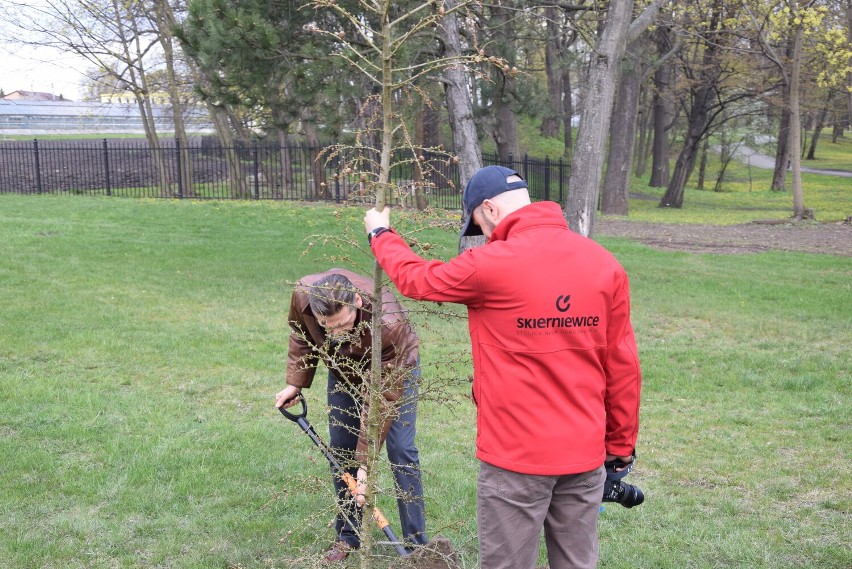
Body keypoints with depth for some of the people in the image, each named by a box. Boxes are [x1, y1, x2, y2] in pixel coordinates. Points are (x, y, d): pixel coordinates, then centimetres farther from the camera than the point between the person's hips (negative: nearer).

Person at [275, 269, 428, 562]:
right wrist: (295, 383, -9)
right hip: (344, 370, 5)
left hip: (393, 369, -4)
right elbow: (301, 335, -5)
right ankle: (348, 535, 20)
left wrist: (365, 462, -36)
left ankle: (416, 544, 0)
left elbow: (384, 398, -38)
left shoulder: (388, 323, -45)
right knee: (340, 450, 5)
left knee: (400, 450, -10)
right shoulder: (303, 294, -33)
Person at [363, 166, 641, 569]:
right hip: (586, 453, 5)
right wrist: (621, 443, 15)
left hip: (516, 458, -5)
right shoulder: (605, 264, 1)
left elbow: (417, 279, 5)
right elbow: (622, 365, 5)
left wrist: (380, 235, 24)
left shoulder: (490, 264, -13)